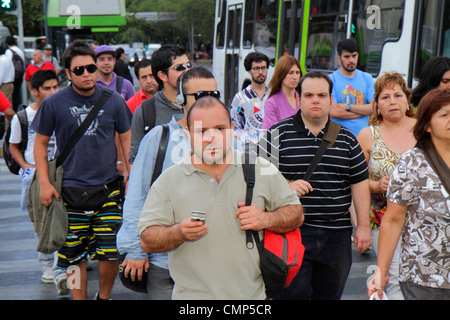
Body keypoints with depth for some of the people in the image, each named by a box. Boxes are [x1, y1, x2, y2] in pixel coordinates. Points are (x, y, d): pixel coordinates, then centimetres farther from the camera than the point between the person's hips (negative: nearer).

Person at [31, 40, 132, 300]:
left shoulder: (113, 100, 1)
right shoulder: (54, 103, -3)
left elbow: (127, 138, 12)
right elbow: (41, 143, 5)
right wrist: (45, 183, -3)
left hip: (109, 188, 1)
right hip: (71, 189, -1)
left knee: (111, 252, 0)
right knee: (75, 256, 5)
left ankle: (104, 296, 25)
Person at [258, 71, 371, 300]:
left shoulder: (346, 139, 11)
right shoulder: (277, 134, -1)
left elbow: (359, 183, 13)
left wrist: (363, 226, 7)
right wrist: (286, 186, -18)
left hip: (336, 234, 4)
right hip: (292, 231, -3)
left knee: (330, 294, 12)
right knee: (293, 293, -4)